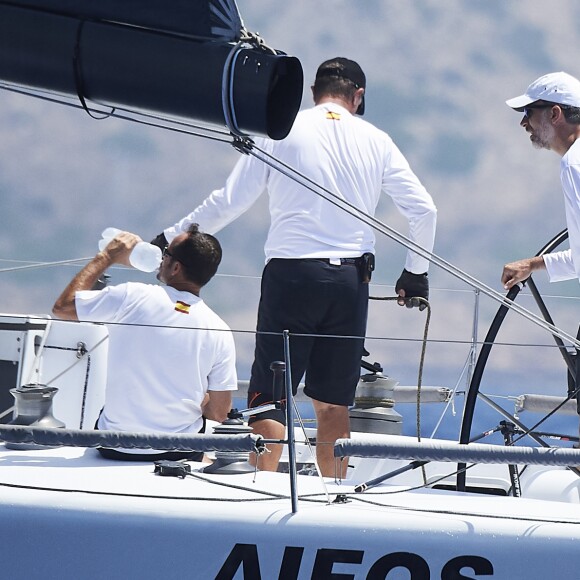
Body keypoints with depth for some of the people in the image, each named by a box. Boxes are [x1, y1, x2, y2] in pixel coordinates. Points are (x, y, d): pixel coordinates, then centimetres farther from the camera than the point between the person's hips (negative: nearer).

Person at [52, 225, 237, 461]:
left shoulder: (132, 298, -15)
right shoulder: (219, 332, -10)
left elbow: (62, 306, -1)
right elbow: (219, 413, -6)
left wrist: (106, 257, 6)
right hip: (180, 454, 1)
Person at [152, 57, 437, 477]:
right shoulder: (375, 141, 9)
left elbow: (228, 202, 1)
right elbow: (424, 209, 7)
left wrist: (172, 237, 12)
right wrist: (416, 272, 21)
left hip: (291, 273, -2)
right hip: (351, 276, 2)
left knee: (270, 394, -2)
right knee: (332, 402, 8)